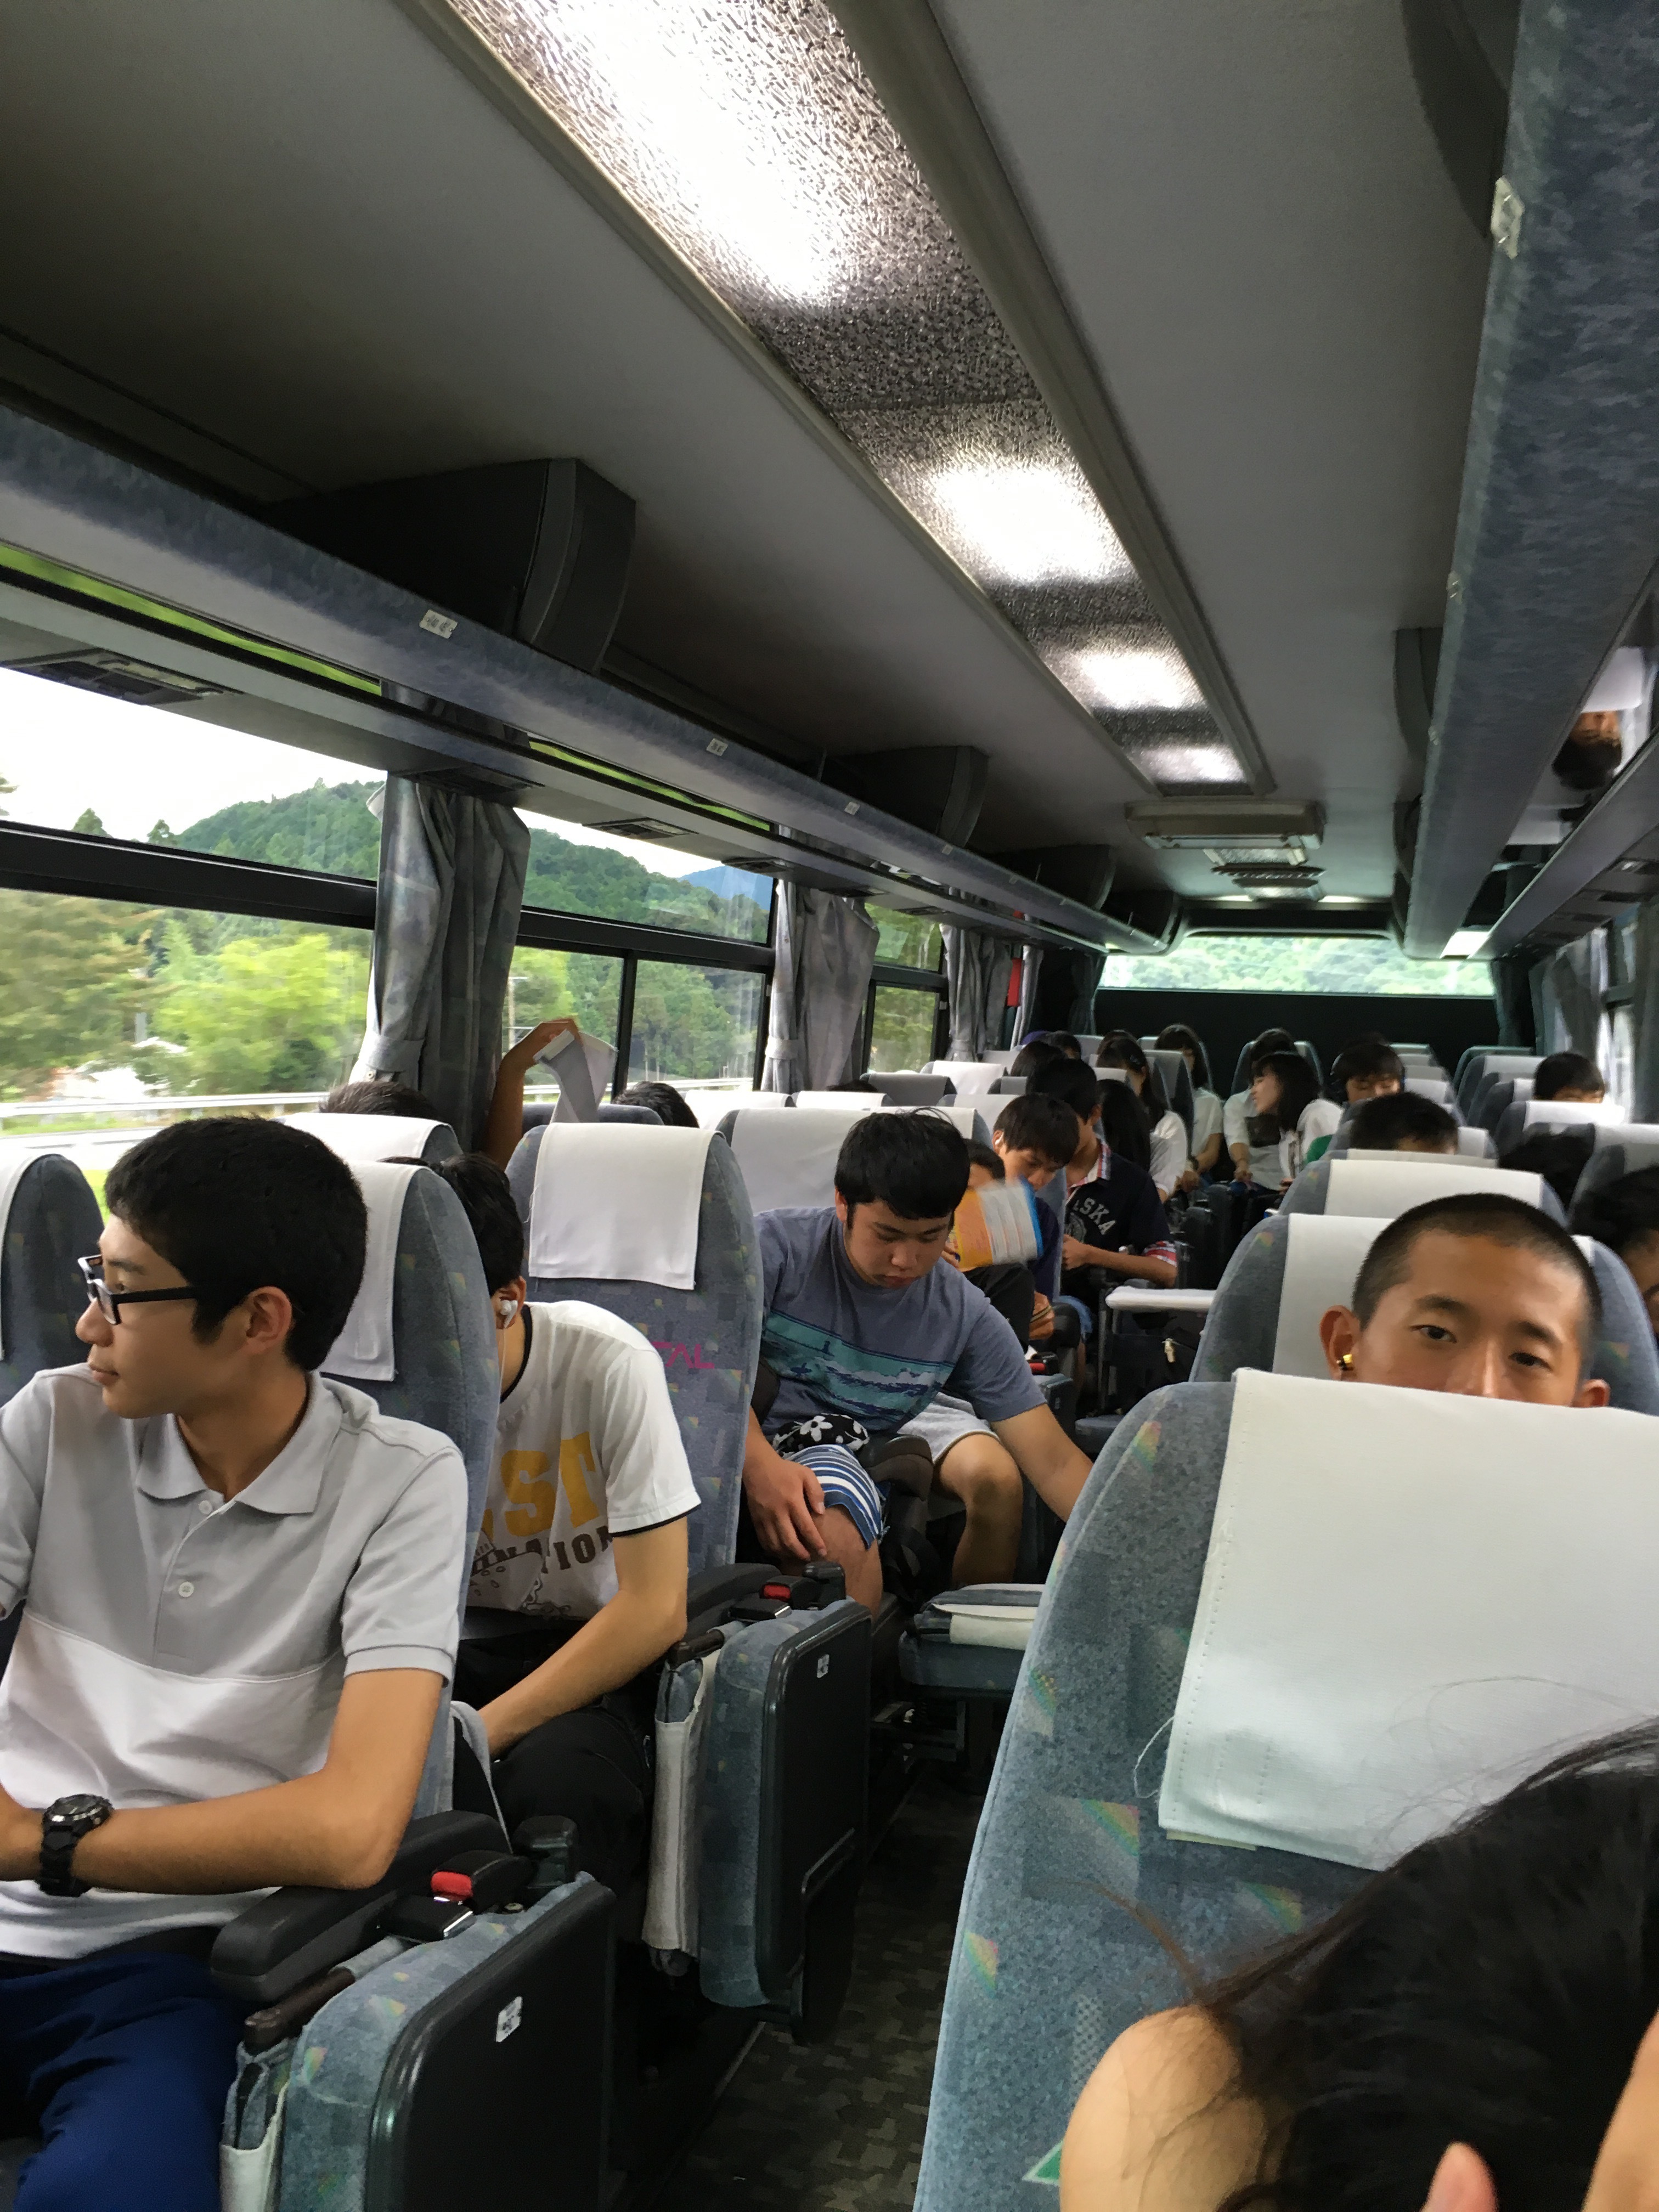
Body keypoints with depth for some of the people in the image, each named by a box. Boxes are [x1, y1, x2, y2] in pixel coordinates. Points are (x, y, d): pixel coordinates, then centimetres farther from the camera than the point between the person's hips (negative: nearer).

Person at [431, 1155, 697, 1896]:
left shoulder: (606, 1363, -20)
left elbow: (656, 1609, -20)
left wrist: (476, 1735, -25)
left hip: (604, 1653, -3)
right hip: (464, 1646, 4)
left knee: (554, 1781, -36)